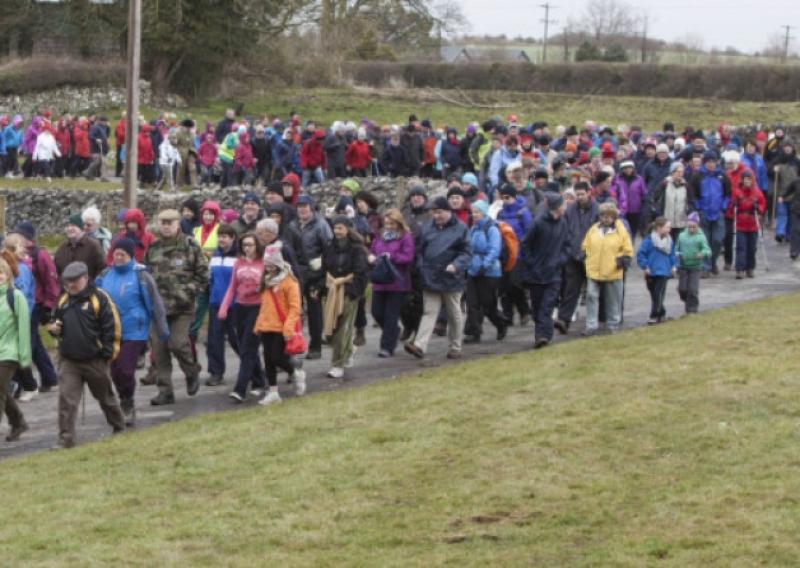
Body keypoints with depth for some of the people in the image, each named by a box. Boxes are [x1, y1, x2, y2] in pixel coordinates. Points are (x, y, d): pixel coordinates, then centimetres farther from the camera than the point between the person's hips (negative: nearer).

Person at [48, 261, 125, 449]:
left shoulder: (99, 298, -10)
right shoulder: (64, 300, 9)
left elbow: (112, 328, -11)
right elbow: (59, 324, 22)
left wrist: (108, 353, -14)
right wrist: (54, 328, -2)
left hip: (94, 361, -4)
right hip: (69, 361, 4)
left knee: (105, 397, 15)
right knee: (66, 399, -8)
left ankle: (119, 427, 36)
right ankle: (66, 439, -7)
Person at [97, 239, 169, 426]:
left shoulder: (140, 276, -7)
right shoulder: (105, 276, 6)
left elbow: (155, 303, -4)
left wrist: (162, 329, -4)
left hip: (133, 332, -5)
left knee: (126, 370, -11)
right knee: (115, 371, 8)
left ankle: (127, 406, 7)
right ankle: (126, 406, 25)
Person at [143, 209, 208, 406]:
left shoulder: (190, 247, -1)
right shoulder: (153, 248, 11)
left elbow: (202, 275, 2)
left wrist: (188, 292, -8)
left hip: (181, 307, -4)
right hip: (157, 306, 4)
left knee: (177, 343, -13)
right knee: (159, 348, 0)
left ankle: (192, 373, 18)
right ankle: (165, 391, 7)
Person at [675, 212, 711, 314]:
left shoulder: (700, 237, -7)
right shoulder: (682, 236, 4)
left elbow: (707, 250, -12)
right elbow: (677, 248, 16)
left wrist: (703, 253, -35)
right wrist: (677, 254, -6)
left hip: (695, 267, -3)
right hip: (683, 266, 3)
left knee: (693, 289, -5)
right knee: (682, 288, 4)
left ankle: (692, 307, 8)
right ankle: (687, 301, 33)